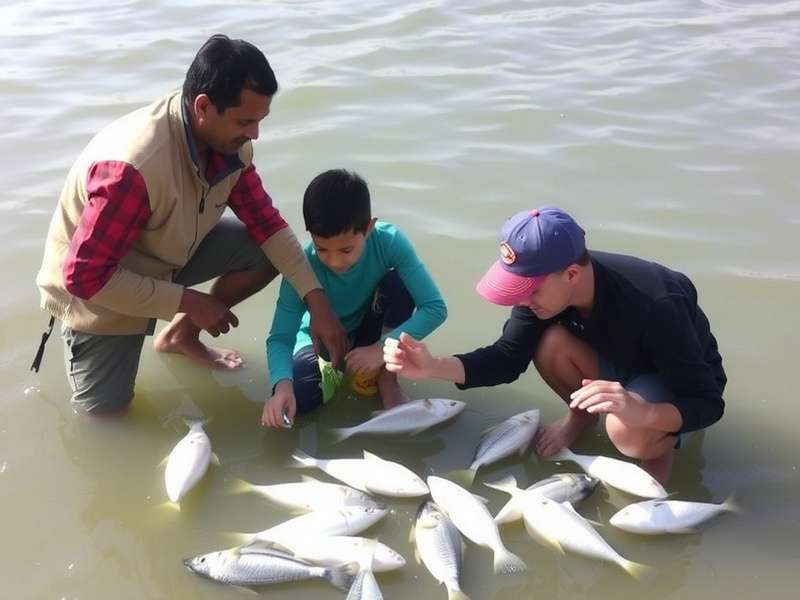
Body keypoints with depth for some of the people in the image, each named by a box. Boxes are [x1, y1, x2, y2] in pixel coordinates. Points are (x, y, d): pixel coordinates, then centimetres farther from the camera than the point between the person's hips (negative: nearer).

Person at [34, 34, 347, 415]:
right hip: (96, 289, -6)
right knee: (104, 409, -4)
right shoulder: (132, 167, -40)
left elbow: (265, 221, -8)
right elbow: (85, 276, -34)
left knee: (266, 251, -9)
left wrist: (316, 300, -17)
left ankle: (180, 336, 14)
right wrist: (189, 302, -28)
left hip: (169, 253, 6)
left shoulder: (228, 140, -18)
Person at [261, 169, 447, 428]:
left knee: (398, 283, -29)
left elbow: (435, 307, -29)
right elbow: (280, 337, -27)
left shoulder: (390, 241, -29)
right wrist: (282, 385, -48)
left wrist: (383, 348, -39)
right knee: (297, 396, -30)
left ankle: (386, 378, -11)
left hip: (370, 330, 1)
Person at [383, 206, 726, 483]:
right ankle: (581, 416, 4)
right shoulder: (543, 285, -23)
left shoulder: (656, 307, -39)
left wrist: (642, 411, -55)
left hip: (682, 384, -5)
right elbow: (508, 357, -16)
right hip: (617, 359, 5)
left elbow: (707, 404, -34)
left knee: (627, 432, -37)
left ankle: (660, 444, -1)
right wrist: (433, 367, -32)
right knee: (549, 344, -26)